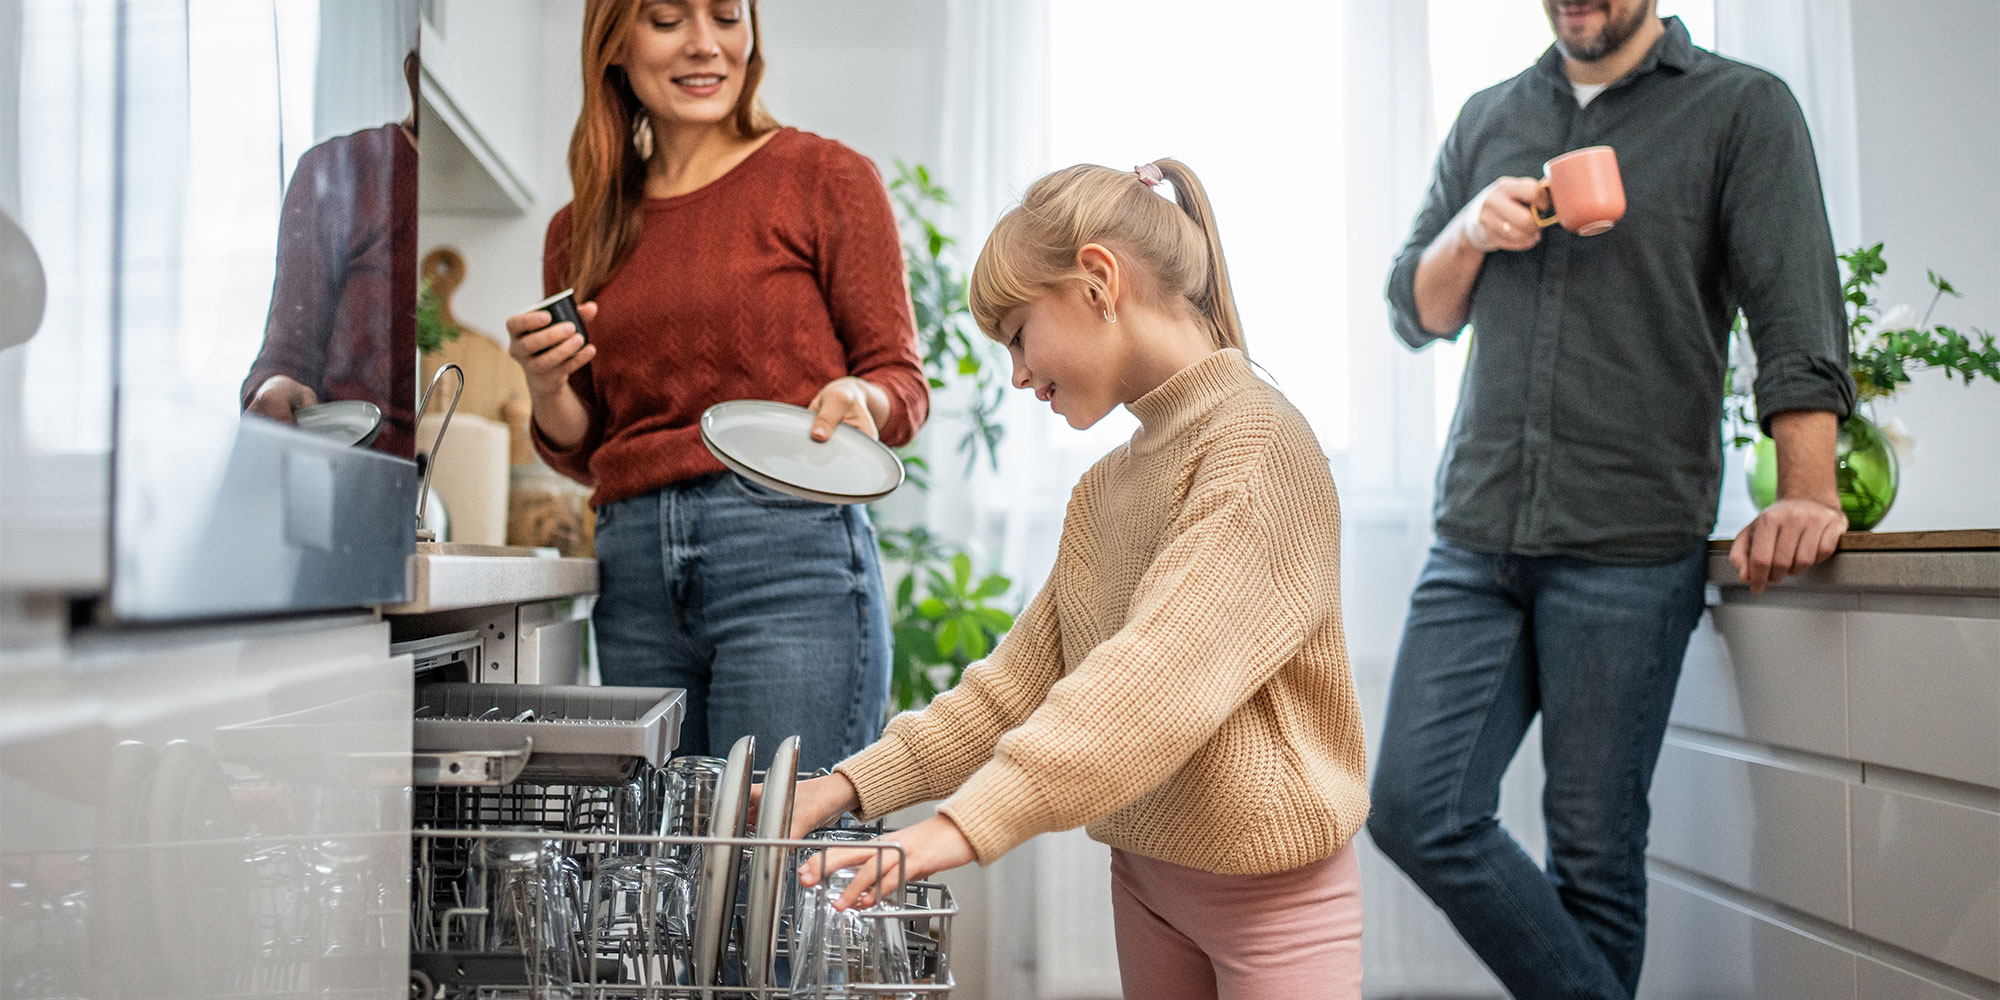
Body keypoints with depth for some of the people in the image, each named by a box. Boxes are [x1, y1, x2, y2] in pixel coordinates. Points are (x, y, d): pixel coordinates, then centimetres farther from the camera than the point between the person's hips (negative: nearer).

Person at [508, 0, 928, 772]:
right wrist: (547, 389, -1)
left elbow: (902, 378, 3)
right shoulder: (580, 230, 16)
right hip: (634, 574, 4)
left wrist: (858, 400, -18)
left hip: (791, 557, -4)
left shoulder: (826, 177, 4)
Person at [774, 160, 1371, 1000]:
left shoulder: (1258, 442, -17)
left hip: (1268, 886, -7)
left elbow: (1159, 676, -28)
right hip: (1145, 869, 7)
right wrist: (852, 785, -1)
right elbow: (1023, 677, 9)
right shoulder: (1103, 487, 11)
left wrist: (965, 823, -34)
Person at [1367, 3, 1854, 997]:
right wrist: (1471, 233, -3)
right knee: (1415, 812, -4)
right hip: (1476, 539, 4)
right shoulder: (1485, 120, 16)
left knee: (1593, 851, 0)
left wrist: (1806, 495, -20)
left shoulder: (1743, 109, 4)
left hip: (1633, 548, -4)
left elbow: (1793, 309, -7)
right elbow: (1415, 313, 18)